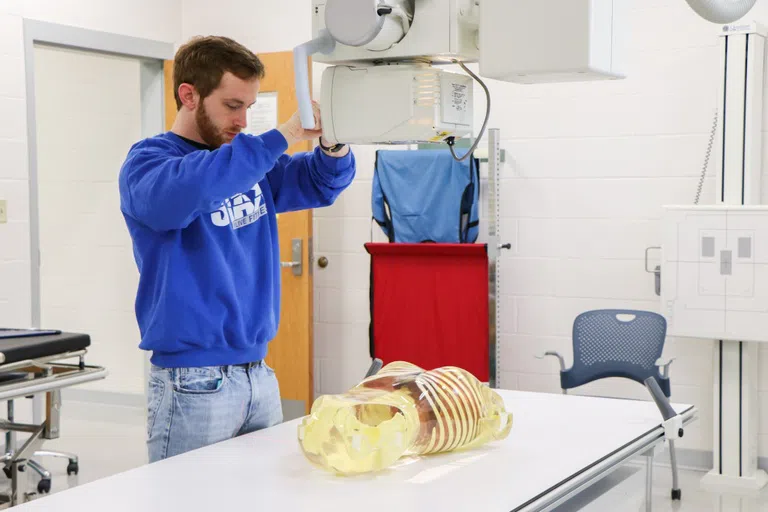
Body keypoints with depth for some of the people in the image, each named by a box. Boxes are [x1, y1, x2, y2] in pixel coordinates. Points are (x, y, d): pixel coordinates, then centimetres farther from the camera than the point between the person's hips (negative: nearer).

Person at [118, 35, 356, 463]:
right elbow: (184, 191, -32)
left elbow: (321, 183, 15)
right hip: (193, 383, -6)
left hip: (259, 373, 7)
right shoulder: (147, 160, -10)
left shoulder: (250, 159, 9)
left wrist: (333, 143, -8)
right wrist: (282, 136, -32)